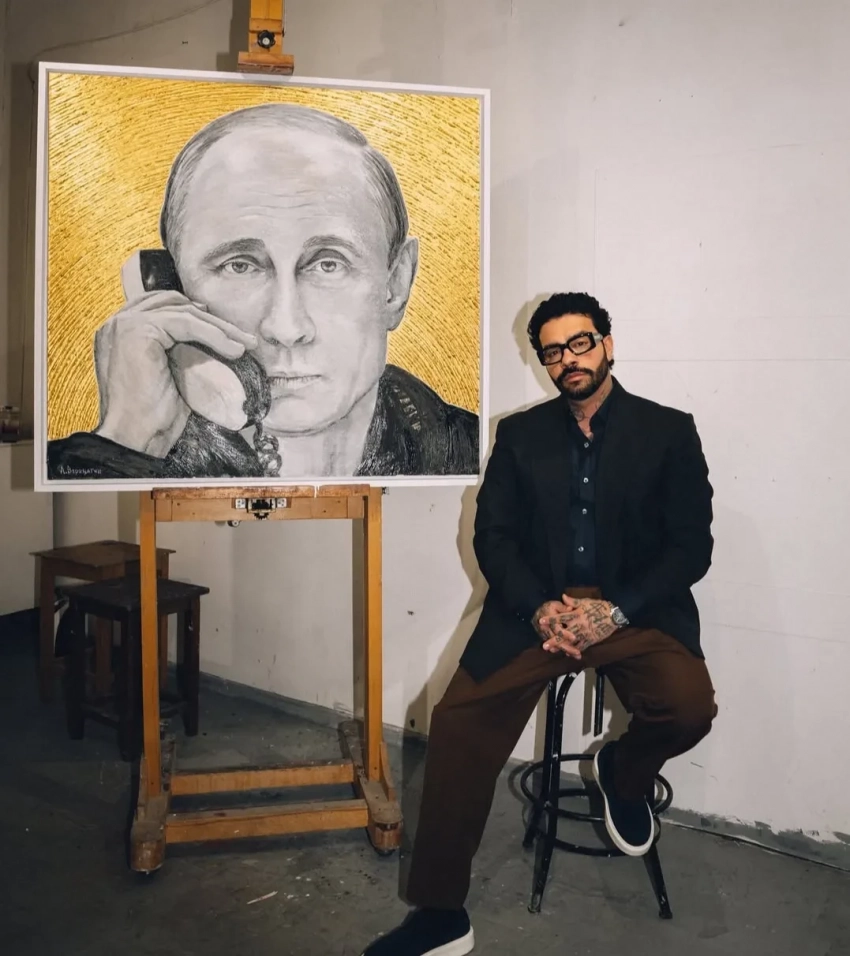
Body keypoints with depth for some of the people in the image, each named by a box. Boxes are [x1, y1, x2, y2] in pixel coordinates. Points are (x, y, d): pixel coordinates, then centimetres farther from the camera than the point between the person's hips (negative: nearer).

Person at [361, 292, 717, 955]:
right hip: (537, 607, 1)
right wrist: (540, 608, -14)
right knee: (458, 723, -16)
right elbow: (493, 535, 5)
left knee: (689, 706, -28)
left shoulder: (669, 431, 5)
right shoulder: (519, 434, 11)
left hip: (635, 608, -1)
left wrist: (615, 612, -15)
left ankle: (623, 774, 10)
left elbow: (691, 545, -1)